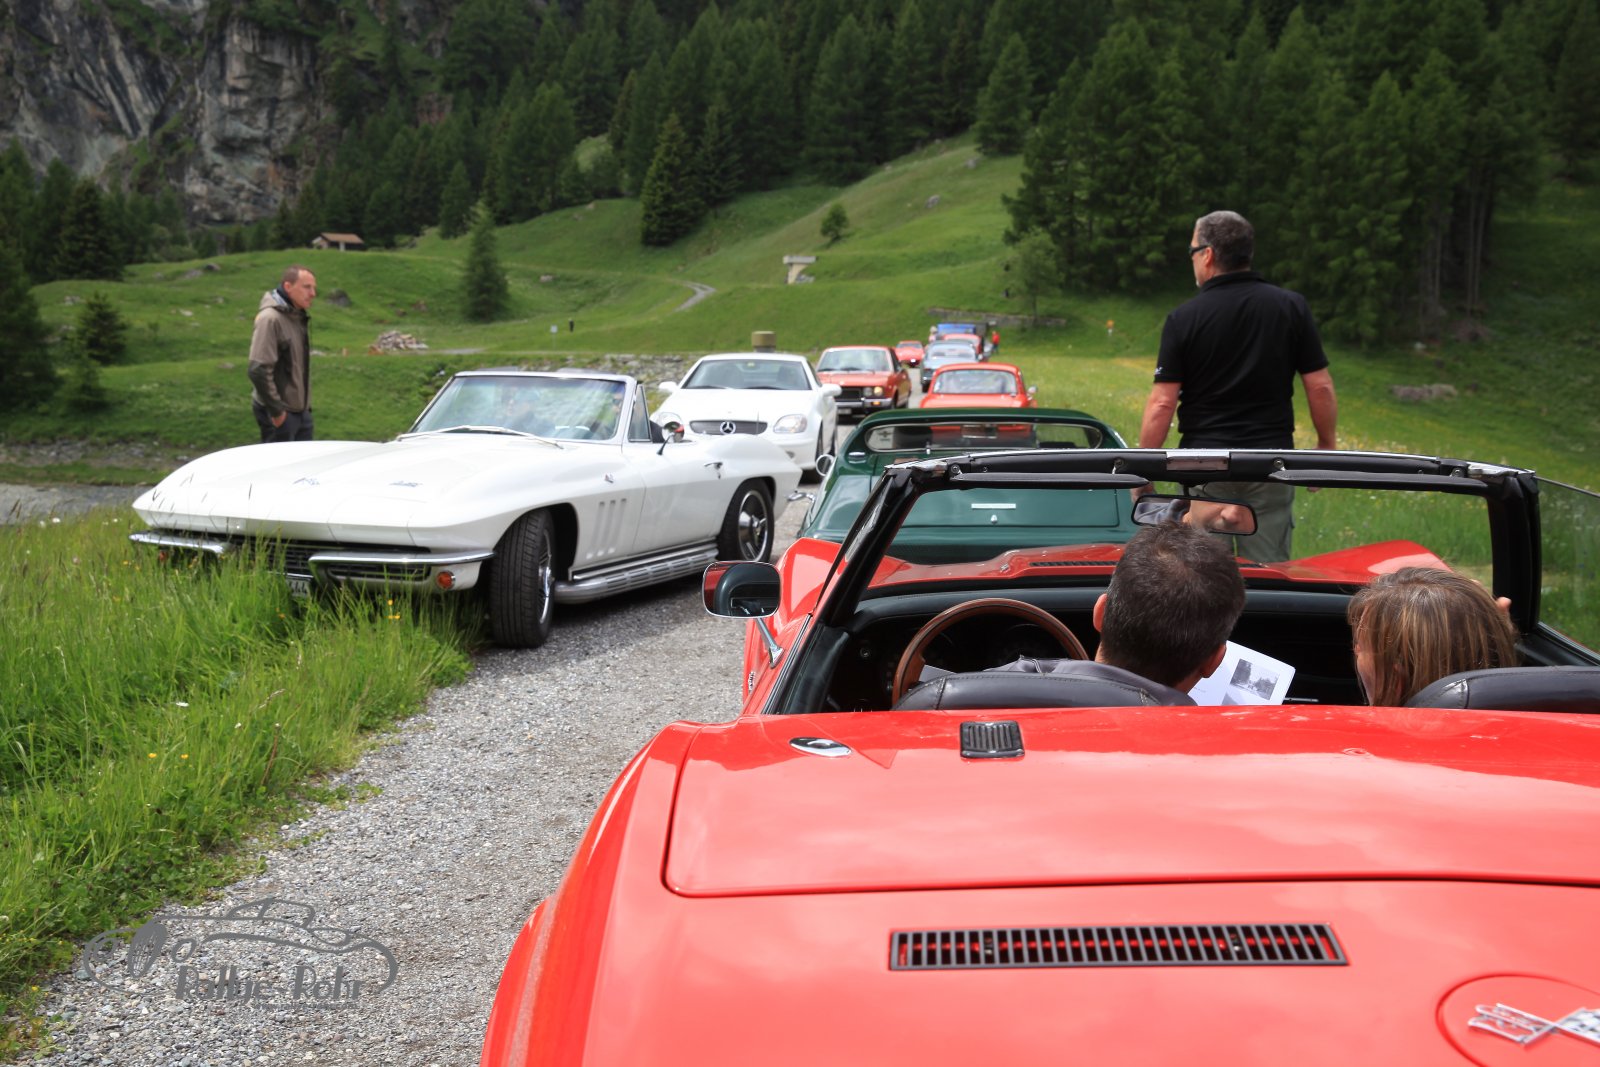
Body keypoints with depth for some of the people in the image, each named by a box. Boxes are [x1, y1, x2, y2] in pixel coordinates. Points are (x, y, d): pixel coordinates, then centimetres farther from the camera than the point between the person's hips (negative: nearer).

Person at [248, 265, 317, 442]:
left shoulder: (299, 317, 9)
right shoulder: (270, 318, -18)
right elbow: (258, 370, -22)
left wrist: (306, 404, 15)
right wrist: (276, 411, -19)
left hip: (300, 410, 8)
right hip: (280, 413, -8)